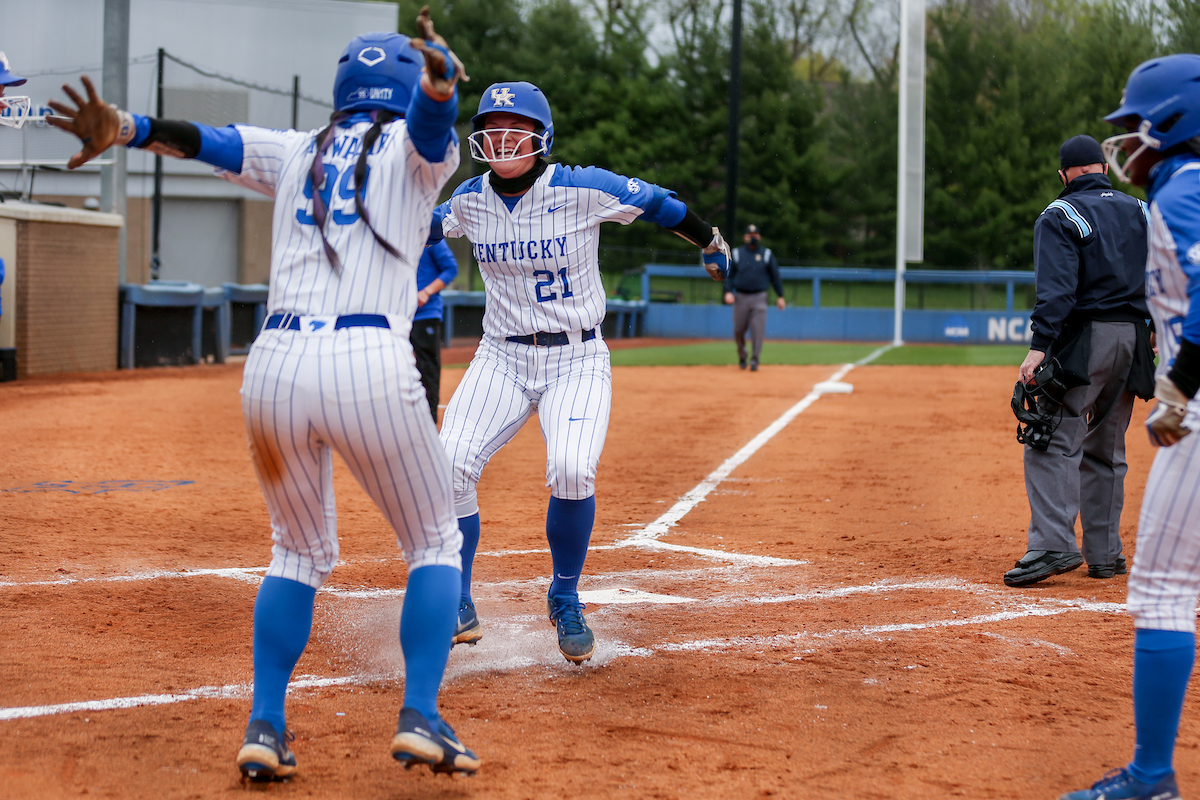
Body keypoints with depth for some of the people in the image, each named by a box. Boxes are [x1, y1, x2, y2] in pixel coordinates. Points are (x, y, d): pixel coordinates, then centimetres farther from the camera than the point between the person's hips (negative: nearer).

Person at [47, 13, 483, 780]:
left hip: (275, 365, 4)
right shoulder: (418, 148, 11)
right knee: (435, 543, 15)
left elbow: (206, 138, 5)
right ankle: (420, 717, -1)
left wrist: (127, 128, -10)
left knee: (301, 553, 22)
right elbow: (431, 112, -12)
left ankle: (265, 727, 9)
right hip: (372, 365, -4)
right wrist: (440, 79, -35)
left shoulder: (296, 152, 21)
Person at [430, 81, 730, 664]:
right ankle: (458, 609, -2)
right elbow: (433, 226, 24)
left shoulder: (583, 189, -12)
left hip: (578, 360, -3)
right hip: (501, 358, 3)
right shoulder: (470, 199, 0)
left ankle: (565, 600, 1)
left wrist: (710, 241, 16)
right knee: (450, 465, -18)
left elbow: (654, 202, 4)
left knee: (571, 472, -26)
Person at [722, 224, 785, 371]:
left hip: (759, 297, -1)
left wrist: (780, 296, 4)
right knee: (738, 330, 3)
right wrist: (728, 292, -6)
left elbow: (775, 276, 10)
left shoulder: (767, 254, 8)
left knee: (758, 329, -11)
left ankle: (755, 359, -8)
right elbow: (729, 275, 9)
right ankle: (742, 354, 27)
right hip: (740, 297, 1)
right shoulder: (736, 254, 8)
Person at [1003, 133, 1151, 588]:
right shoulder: (1140, 211, 14)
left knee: (1053, 442, -10)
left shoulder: (1060, 216, -4)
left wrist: (1040, 345, -22)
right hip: (1134, 339, 6)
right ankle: (1105, 554, 15)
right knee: (1105, 449, 13)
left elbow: (1056, 289, -17)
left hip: (1084, 340, -6)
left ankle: (1053, 544, -23)